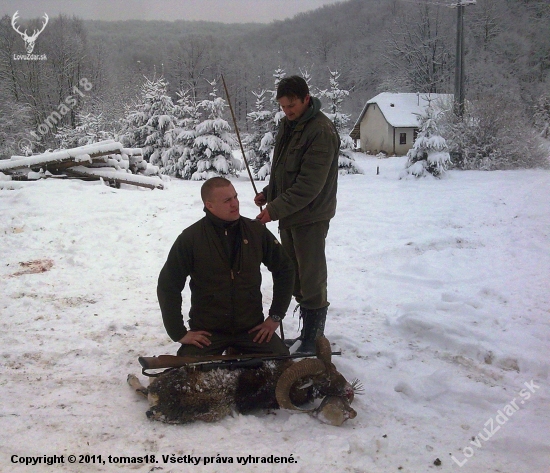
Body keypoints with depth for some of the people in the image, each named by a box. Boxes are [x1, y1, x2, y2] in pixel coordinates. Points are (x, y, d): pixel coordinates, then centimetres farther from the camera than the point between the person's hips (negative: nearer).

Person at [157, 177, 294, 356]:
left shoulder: (257, 232, -2)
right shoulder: (190, 238, -8)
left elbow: (284, 269, 9)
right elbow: (168, 285, -2)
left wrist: (275, 316, 4)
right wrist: (179, 333, -6)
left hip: (252, 328, 2)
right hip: (206, 331, -1)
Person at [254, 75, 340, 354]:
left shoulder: (321, 131, -19)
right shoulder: (288, 125, 10)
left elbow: (309, 184, -25)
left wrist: (275, 209, -25)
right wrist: (268, 193, 5)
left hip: (310, 218, -9)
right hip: (288, 215, 9)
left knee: (311, 279, -1)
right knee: (294, 276, 16)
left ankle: (313, 340, 11)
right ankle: (307, 334, 29)